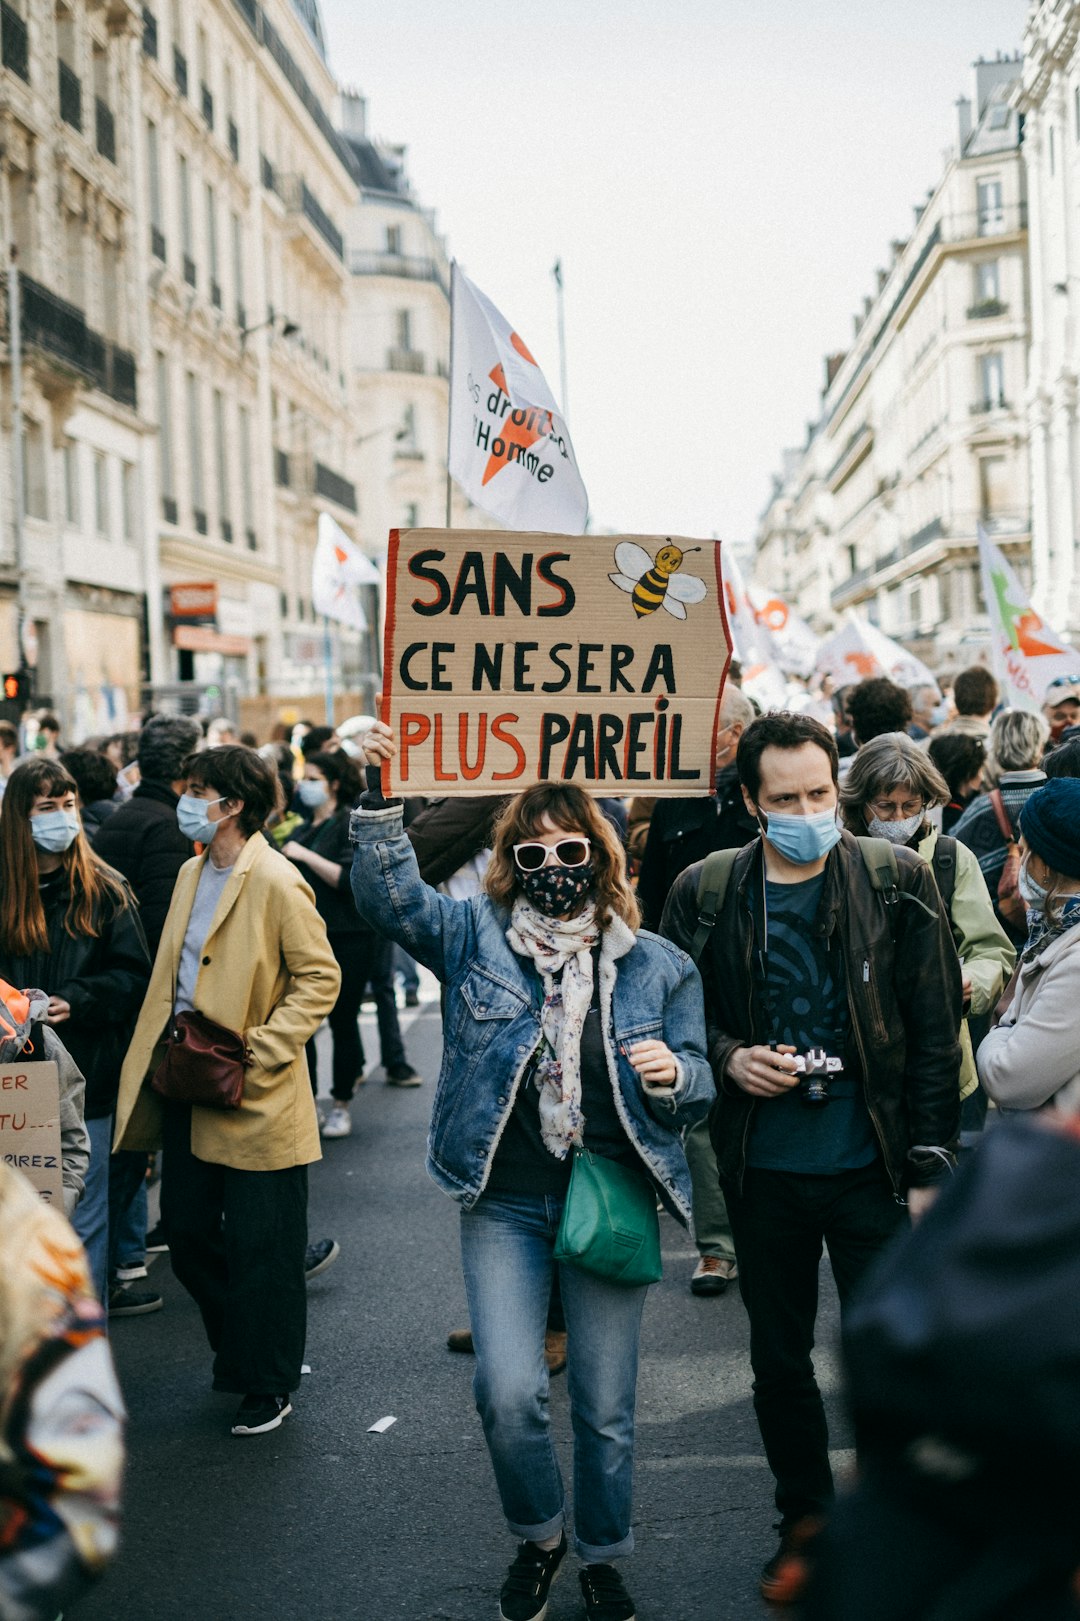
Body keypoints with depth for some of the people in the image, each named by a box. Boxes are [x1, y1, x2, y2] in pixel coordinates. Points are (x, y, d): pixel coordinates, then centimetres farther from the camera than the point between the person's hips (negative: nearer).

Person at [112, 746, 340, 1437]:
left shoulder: (276, 882, -15)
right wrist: (160, 1056, 10)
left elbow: (320, 979, -15)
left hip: (252, 1097, -8)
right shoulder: (192, 874, 12)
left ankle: (268, 1384, 20)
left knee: (258, 1248, 3)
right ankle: (240, 1351, 35)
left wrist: (256, 1050, -20)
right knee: (186, 1232, 15)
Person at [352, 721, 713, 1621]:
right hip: (505, 1202, 0)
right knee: (508, 1392, -10)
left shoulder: (656, 965, 3)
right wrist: (378, 801, -24)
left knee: (606, 1406, 9)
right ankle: (538, 1535, 21)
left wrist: (673, 1074, -16)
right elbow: (391, 893, -12)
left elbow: (697, 1084, 6)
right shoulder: (475, 936, 2)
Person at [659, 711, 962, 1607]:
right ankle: (806, 1524, 35)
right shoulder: (705, 892, -1)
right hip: (763, 1170, 2)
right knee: (780, 1360, 15)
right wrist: (727, 1057, -12)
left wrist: (930, 1166, -6)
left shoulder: (900, 880, -4)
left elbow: (934, 1033, -3)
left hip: (870, 1164, -2)